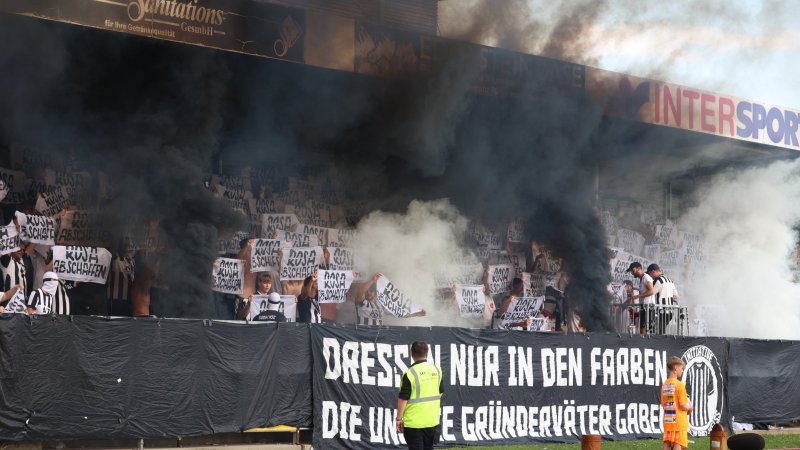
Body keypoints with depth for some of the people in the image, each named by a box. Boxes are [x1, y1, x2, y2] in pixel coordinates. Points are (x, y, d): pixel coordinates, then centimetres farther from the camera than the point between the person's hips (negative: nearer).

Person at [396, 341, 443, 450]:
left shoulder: (410, 373, -16)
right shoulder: (436, 370, 2)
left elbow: (403, 398, -15)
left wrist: (399, 418, -6)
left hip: (414, 422, -5)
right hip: (432, 420, 5)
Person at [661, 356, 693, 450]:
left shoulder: (664, 385, 8)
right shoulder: (679, 384, -12)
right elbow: (683, 406, -15)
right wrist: (689, 407, 7)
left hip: (667, 421, 6)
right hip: (679, 422, -6)